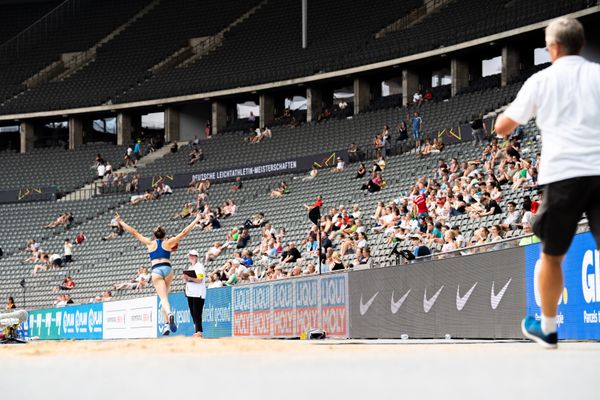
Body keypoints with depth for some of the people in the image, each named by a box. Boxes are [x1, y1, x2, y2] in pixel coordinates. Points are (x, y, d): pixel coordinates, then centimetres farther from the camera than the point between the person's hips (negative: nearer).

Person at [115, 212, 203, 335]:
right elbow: (184, 232, 17)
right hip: (168, 268, 2)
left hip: (156, 270, -2)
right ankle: (166, 323, 8)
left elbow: (133, 232, 19)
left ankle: (169, 314, -39)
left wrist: (121, 222, 27)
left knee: (163, 298, -10)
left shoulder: (150, 243, 14)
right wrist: (196, 220, 24)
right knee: (164, 296, 16)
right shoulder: (168, 242, 14)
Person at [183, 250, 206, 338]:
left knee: (197, 313, -13)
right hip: (190, 293, 8)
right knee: (193, 313, 6)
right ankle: (196, 331, 9)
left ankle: (199, 331, -15)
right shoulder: (190, 267, 20)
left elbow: (200, 280, -16)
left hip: (198, 294, -8)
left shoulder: (199, 266, -5)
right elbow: (186, 280, 22)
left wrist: (189, 277, -25)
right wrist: (184, 277, 0)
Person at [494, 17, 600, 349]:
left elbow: (502, 127, 16)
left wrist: (511, 110, 37)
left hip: (563, 175, 0)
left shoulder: (541, 80, 9)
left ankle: (547, 329, 29)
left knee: (552, 256, 16)